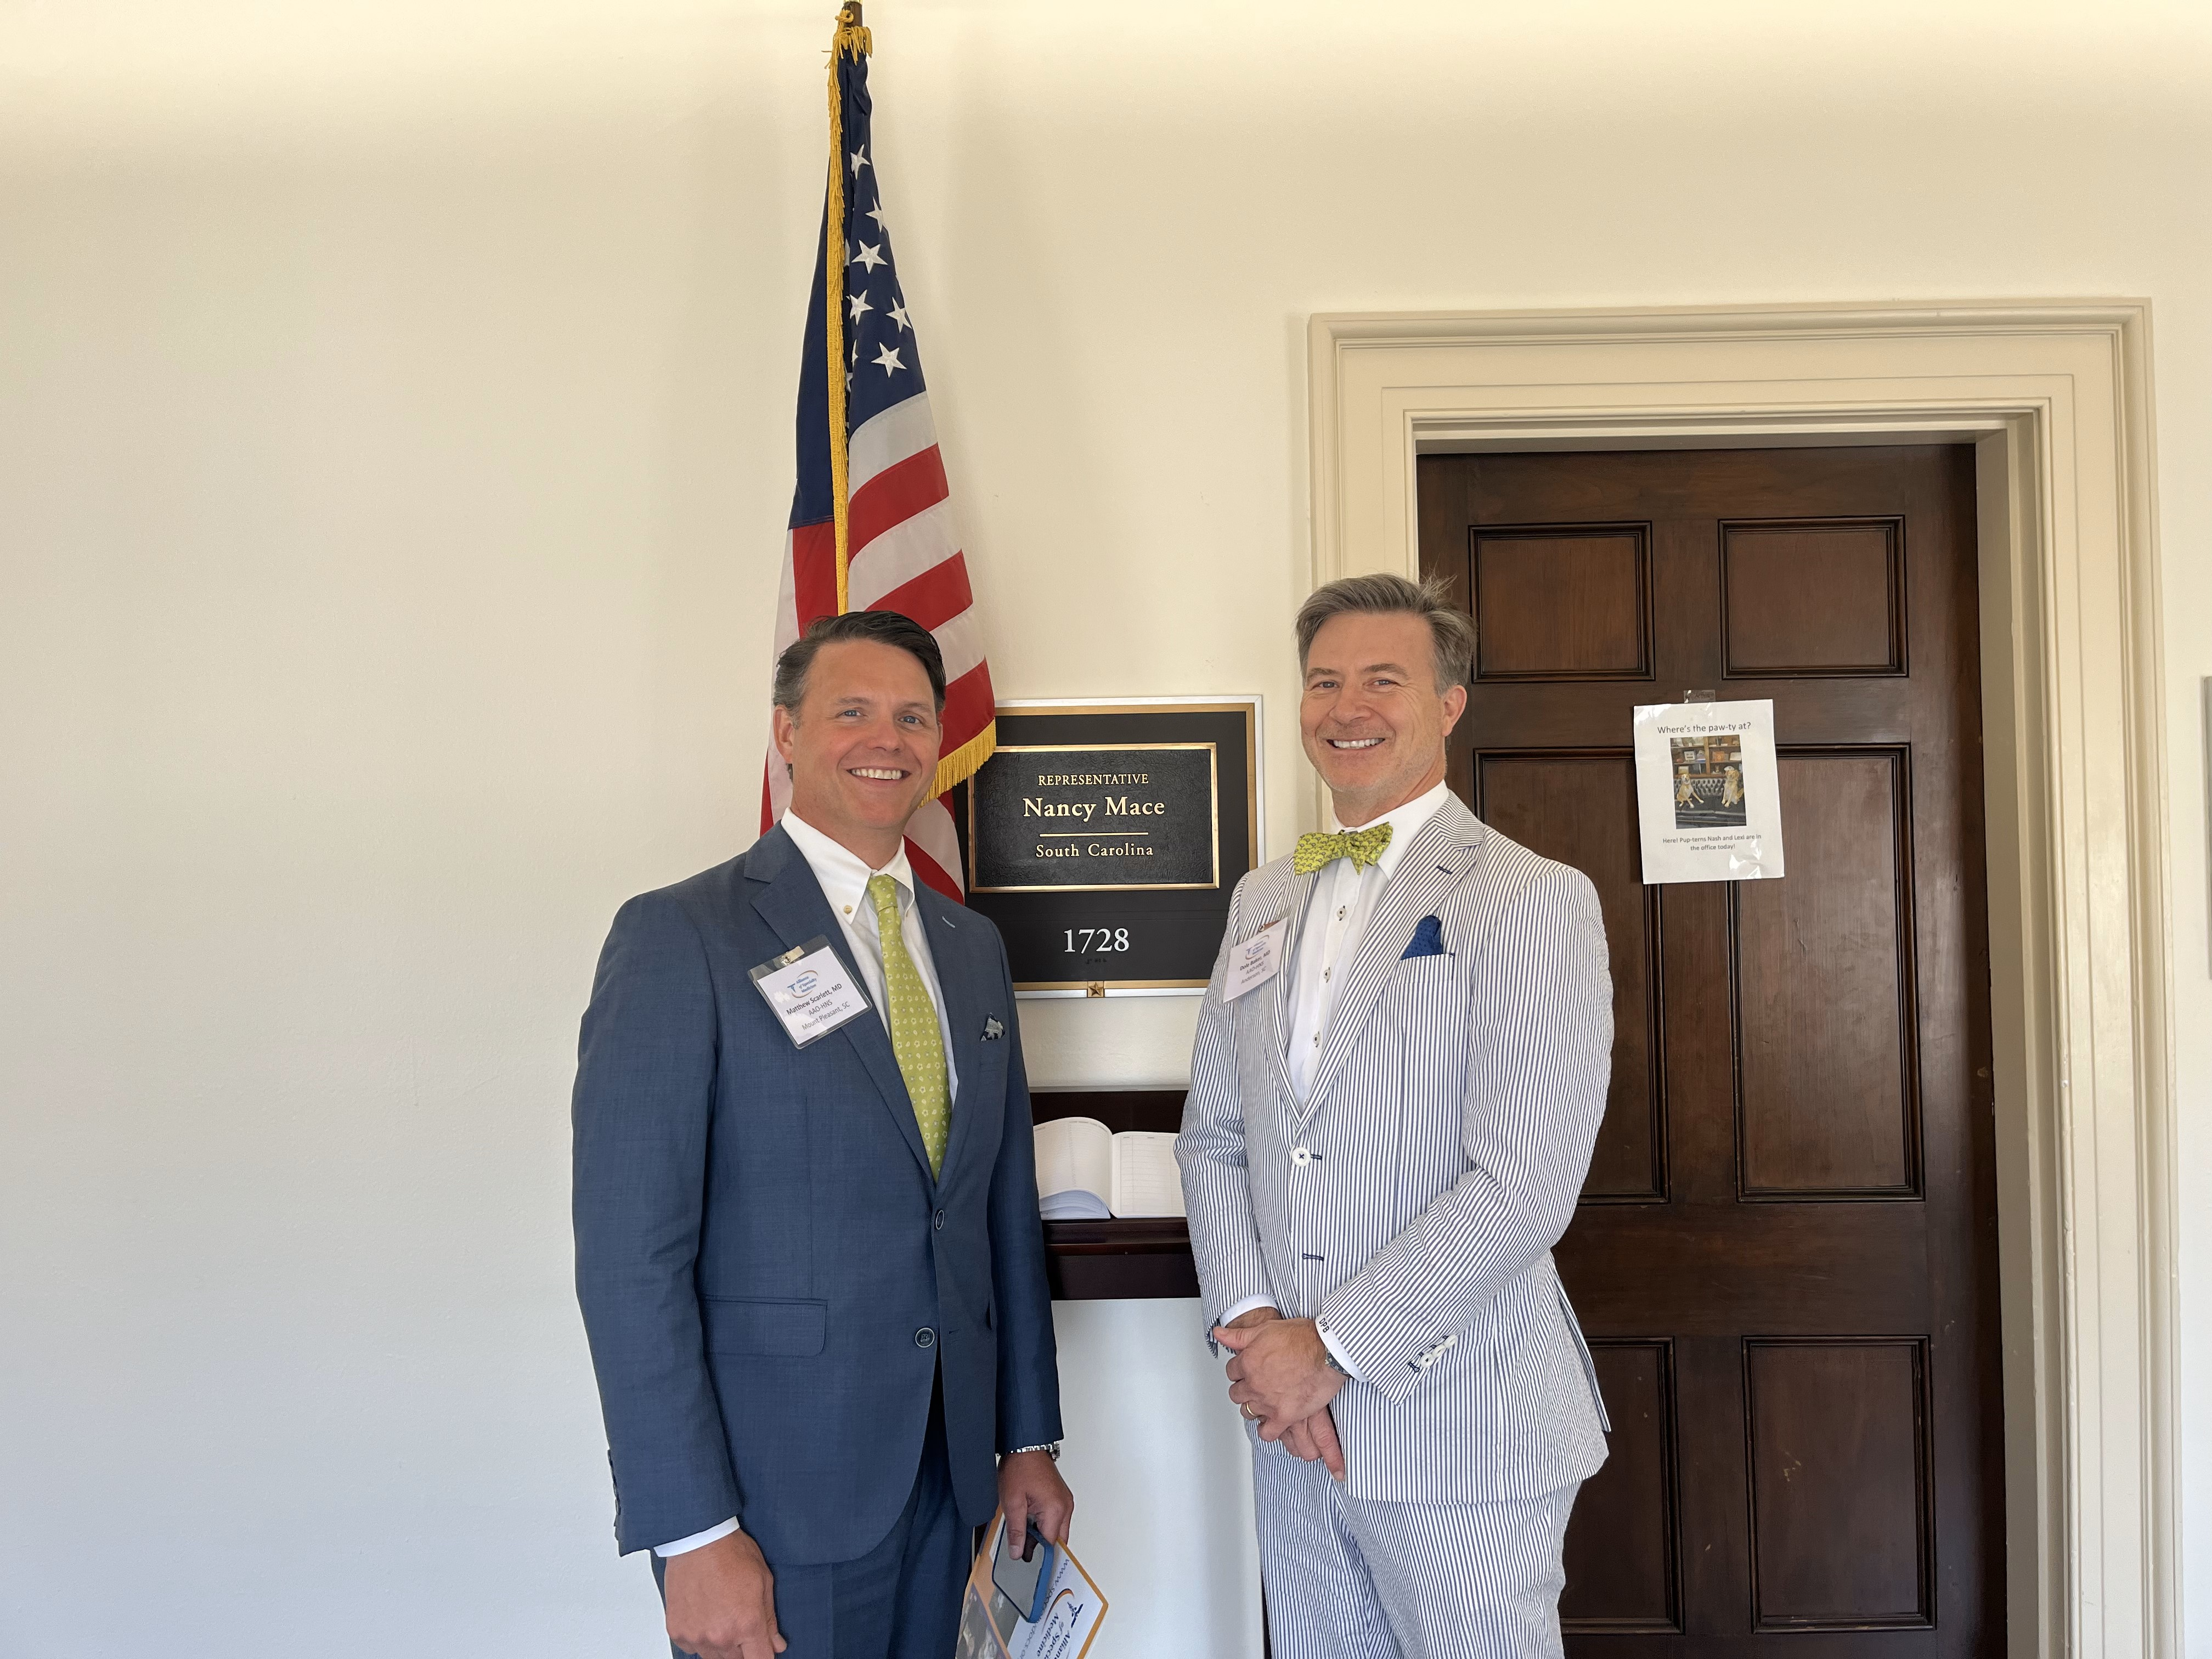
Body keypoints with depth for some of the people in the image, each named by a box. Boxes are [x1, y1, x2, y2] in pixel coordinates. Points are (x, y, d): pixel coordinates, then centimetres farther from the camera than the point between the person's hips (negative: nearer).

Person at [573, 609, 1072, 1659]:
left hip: (944, 1476, 6)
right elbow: (630, 1255, -15)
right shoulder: (682, 936, -11)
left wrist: (1029, 1437, 14)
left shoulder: (972, 946, 10)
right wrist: (692, 1533, -17)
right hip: (776, 1491, -6)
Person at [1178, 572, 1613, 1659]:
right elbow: (1211, 1136, 10)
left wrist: (1336, 1349, -15)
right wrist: (1250, 1322, -5)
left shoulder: (1535, 900, -10)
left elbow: (1522, 1186, -18)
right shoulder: (1263, 900, 10)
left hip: (1458, 1421, -5)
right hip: (1291, 1423, 5)